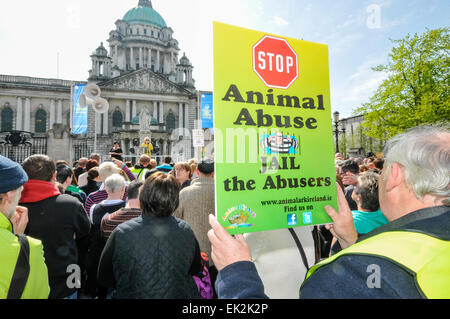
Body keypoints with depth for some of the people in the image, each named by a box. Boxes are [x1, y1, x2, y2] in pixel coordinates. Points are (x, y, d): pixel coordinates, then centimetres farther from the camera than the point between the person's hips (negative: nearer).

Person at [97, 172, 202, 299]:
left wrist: (130, 285, 7)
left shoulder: (121, 233, -23)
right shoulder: (186, 230, -19)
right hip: (180, 294, 2)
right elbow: (195, 270, -2)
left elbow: (104, 278, -8)